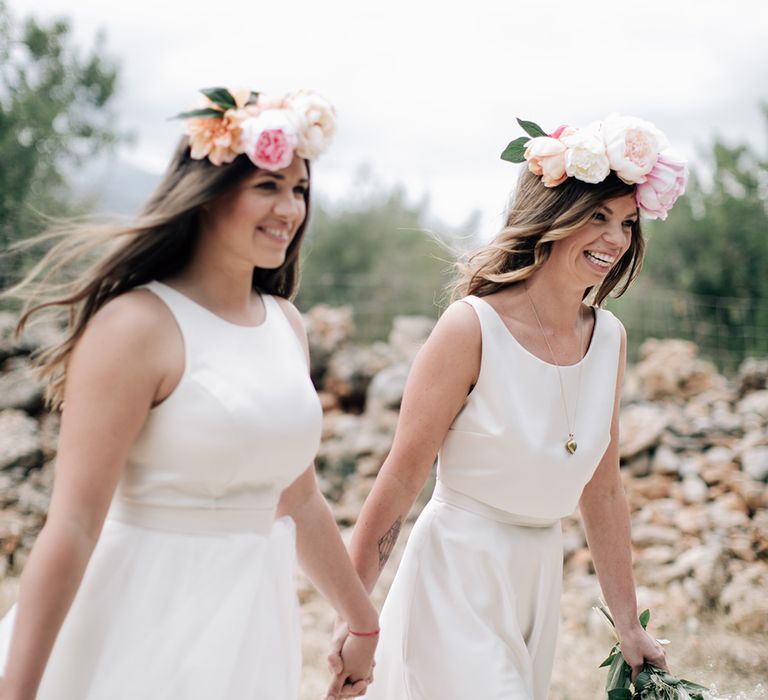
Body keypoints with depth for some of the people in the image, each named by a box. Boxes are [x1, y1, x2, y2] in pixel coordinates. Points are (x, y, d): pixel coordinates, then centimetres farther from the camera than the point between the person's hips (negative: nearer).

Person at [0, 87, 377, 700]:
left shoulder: (286, 323, 5)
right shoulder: (137, 326, -16)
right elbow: (73, 527, -19)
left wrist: (364, 625, 20)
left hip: (253, 623, 7)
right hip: (151, 623, -6)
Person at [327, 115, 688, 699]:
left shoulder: (610, 338, 2)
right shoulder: (473, 327, -16)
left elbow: (602, 492, 9)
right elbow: (401, 478, -13)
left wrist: (628, 624, 12)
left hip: (539, 581, 6)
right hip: (457, 583, -6)